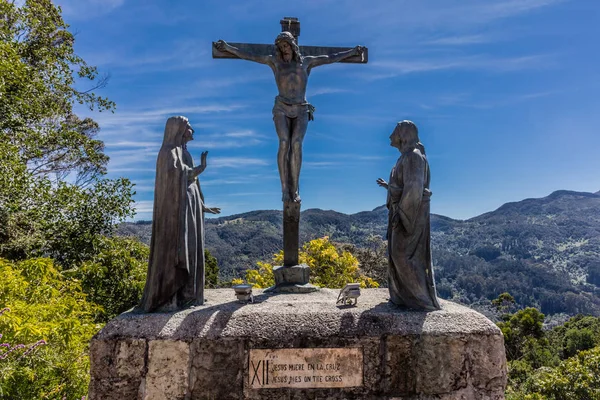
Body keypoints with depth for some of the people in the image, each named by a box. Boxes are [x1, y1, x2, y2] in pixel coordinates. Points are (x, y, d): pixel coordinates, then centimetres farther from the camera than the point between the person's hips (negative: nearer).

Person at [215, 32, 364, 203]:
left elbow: (331, 58, 21)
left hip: (301, 111, 1)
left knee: (296, 144, -23)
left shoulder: (306, 61, 15)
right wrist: (227, 47, 10)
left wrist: (353, 52, 25)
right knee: (284, 143, -24)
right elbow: (249, 56, 14)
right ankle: (285, 189, -19)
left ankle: (294, 189, -17)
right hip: (282, 109, 0)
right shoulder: (275, 61, 14)